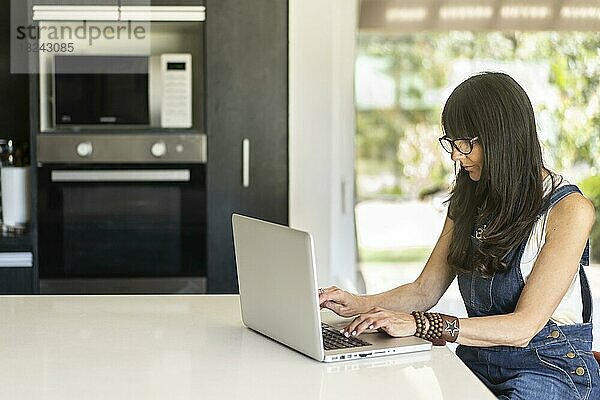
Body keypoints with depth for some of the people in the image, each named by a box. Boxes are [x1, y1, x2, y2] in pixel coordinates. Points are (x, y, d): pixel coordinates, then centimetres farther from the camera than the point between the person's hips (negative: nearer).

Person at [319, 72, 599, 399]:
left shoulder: (570, 210, -12)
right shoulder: (467, 201, 11)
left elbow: (522, 326, -18)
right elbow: (425, 290, 10)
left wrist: (418, 323, -25)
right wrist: (361, 305, -9)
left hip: (552, 368, -5)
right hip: (476, 362, 5)